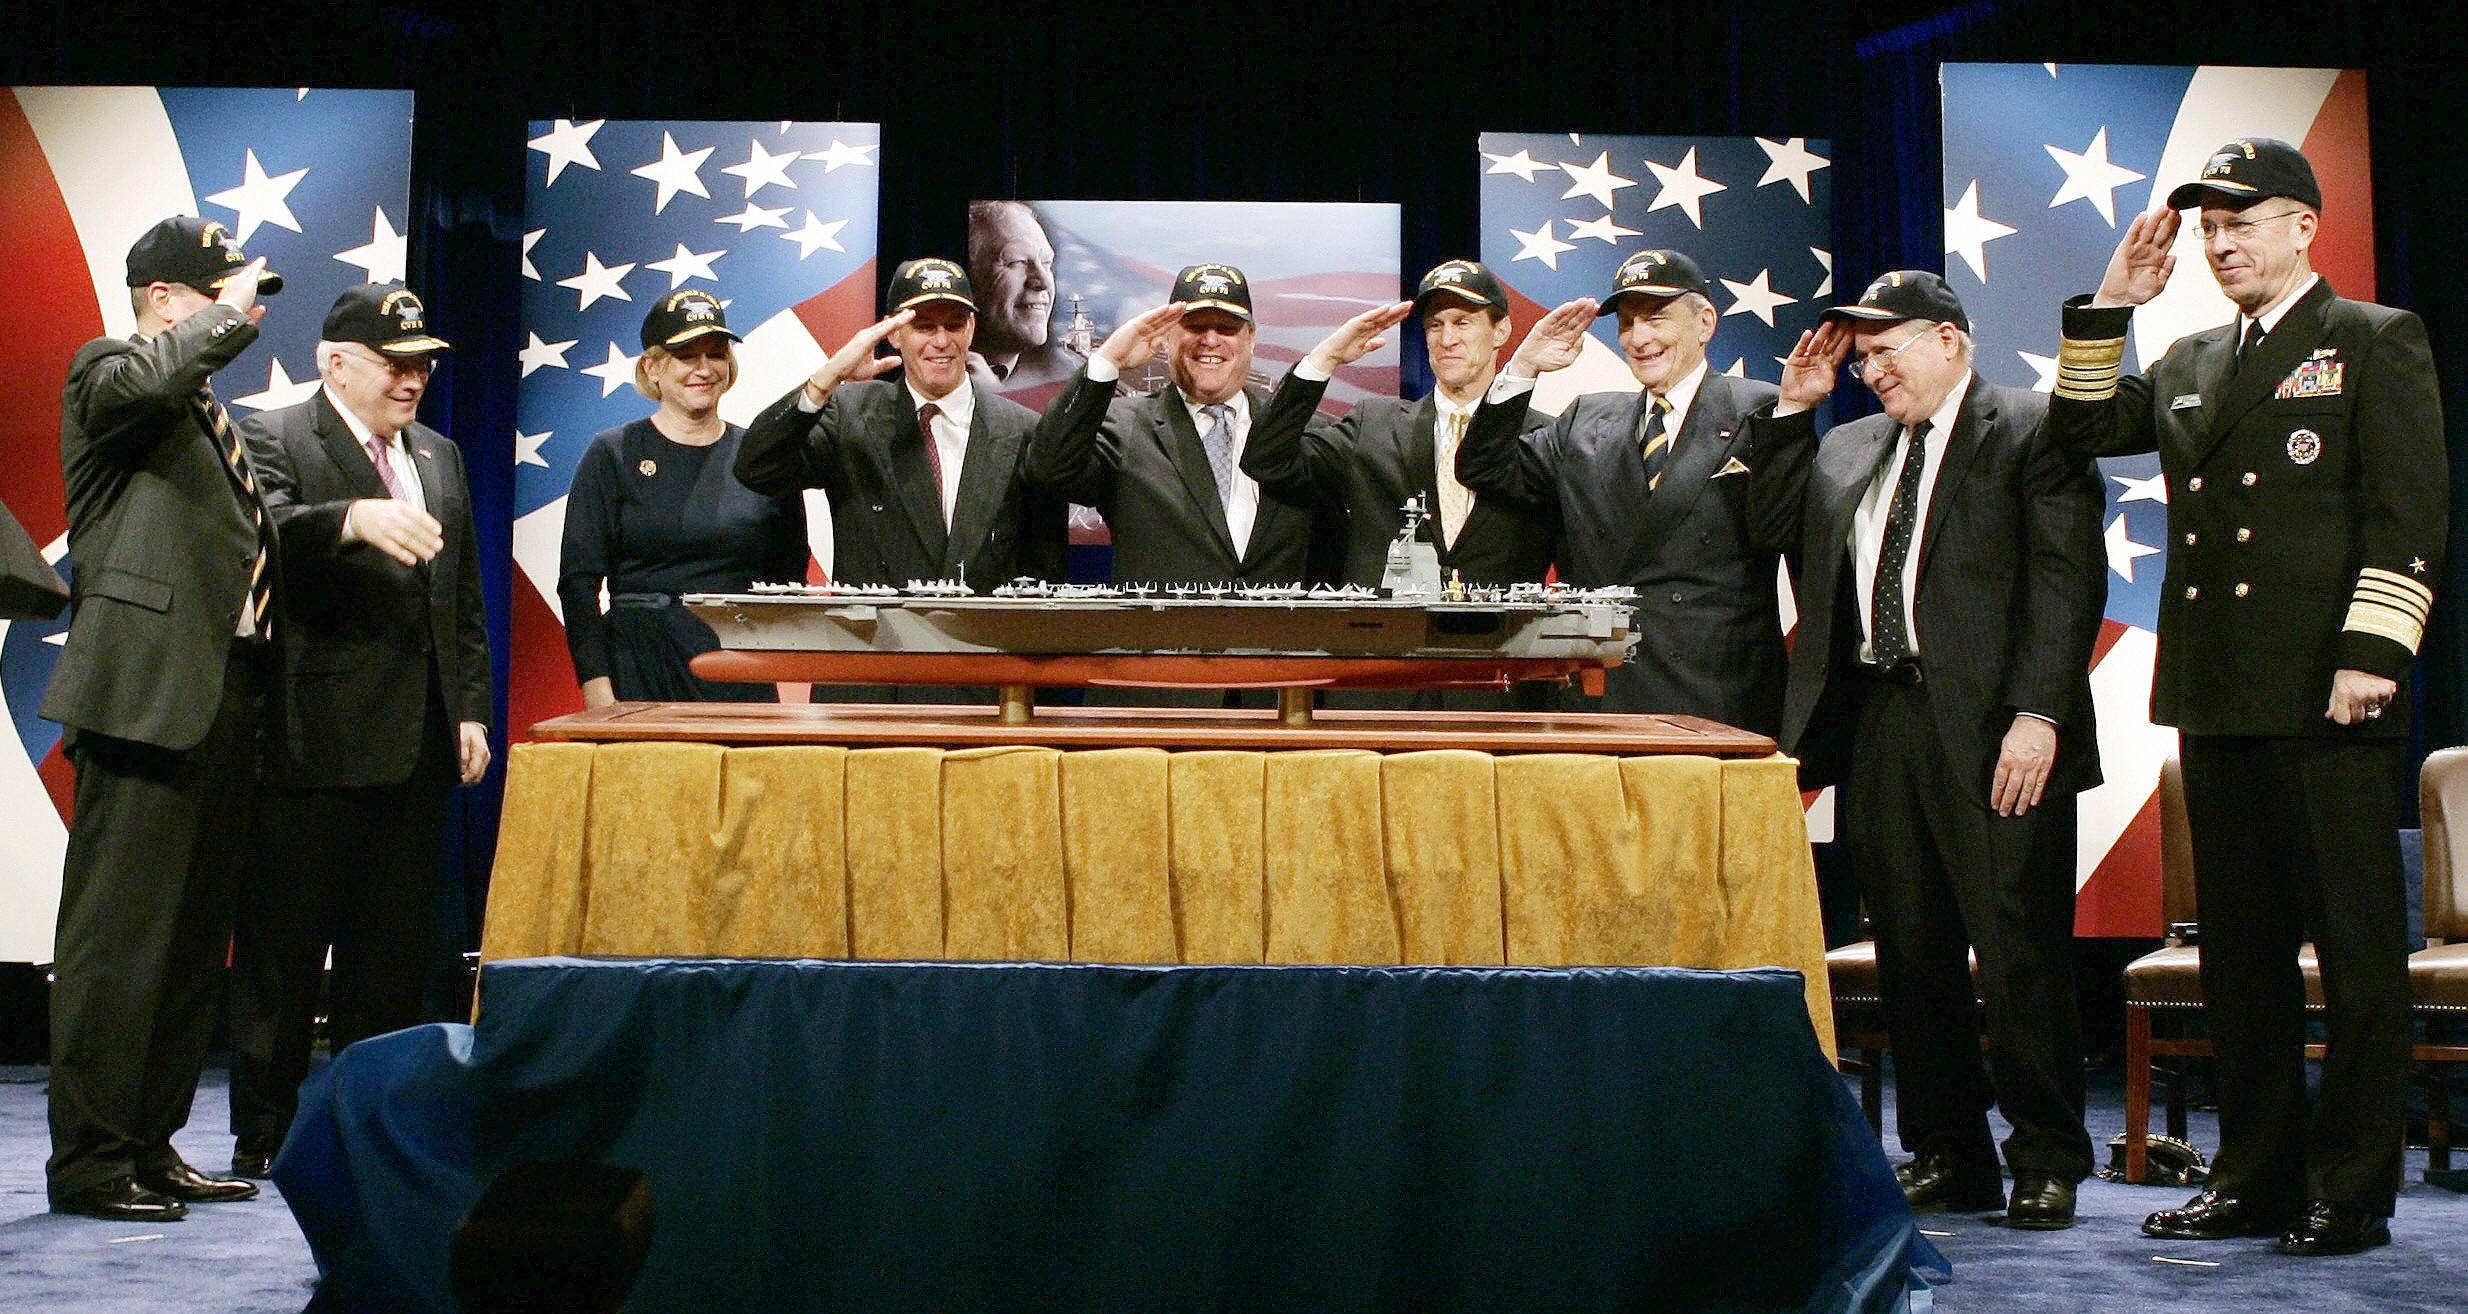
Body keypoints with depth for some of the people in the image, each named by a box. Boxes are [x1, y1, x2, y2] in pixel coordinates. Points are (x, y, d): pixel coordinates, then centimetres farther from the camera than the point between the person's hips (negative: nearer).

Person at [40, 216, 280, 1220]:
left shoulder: (212, 411, 24)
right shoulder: (106, 372, -2)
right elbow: (145, 380, -27)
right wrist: (230, 315, -14)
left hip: (227, 701, 9)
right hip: (148, 694, -9)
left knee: (194, 937, 12)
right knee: (118, 936, -6)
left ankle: (150, 1144, 21)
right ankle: (87, 1157, 1)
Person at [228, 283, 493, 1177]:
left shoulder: (440, 457, 20)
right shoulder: (274, 440, -1)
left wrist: (472, 709, 12)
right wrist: (352, 520, -38)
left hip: (417, 745, 6)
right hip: (315, 742, -6)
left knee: (394, 951, 9)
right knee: (283, 948, 1)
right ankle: (263, 1135, 10)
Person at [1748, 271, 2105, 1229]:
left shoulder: (2034, 431, -1)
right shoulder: (1848, 449, 20)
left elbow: (2067, 579, -8)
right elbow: (1776, 526, 21)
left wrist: (2038, 714, -17)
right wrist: (1792, 410, 13)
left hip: (1993, 733, -6)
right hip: (1877, 727, 6)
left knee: (2020, 952, -3)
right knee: (1911, 954, 8)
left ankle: (2046, 1162, 9)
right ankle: (1948, 1156, 18)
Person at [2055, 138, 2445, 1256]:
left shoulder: (2377, 341, 0)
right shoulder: (2190, 364, 19)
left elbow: (2408, 517, -7)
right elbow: (2084, 428, 15)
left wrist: (2370, 654, -15)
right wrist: (2111, 305, 7)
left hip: (2329, 699, -6)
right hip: (2217, 699, 7)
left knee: (2356, 944, -1)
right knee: (2238, 949, 10)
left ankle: (2351, 1187, 5)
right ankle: (2256, 1175, 18)